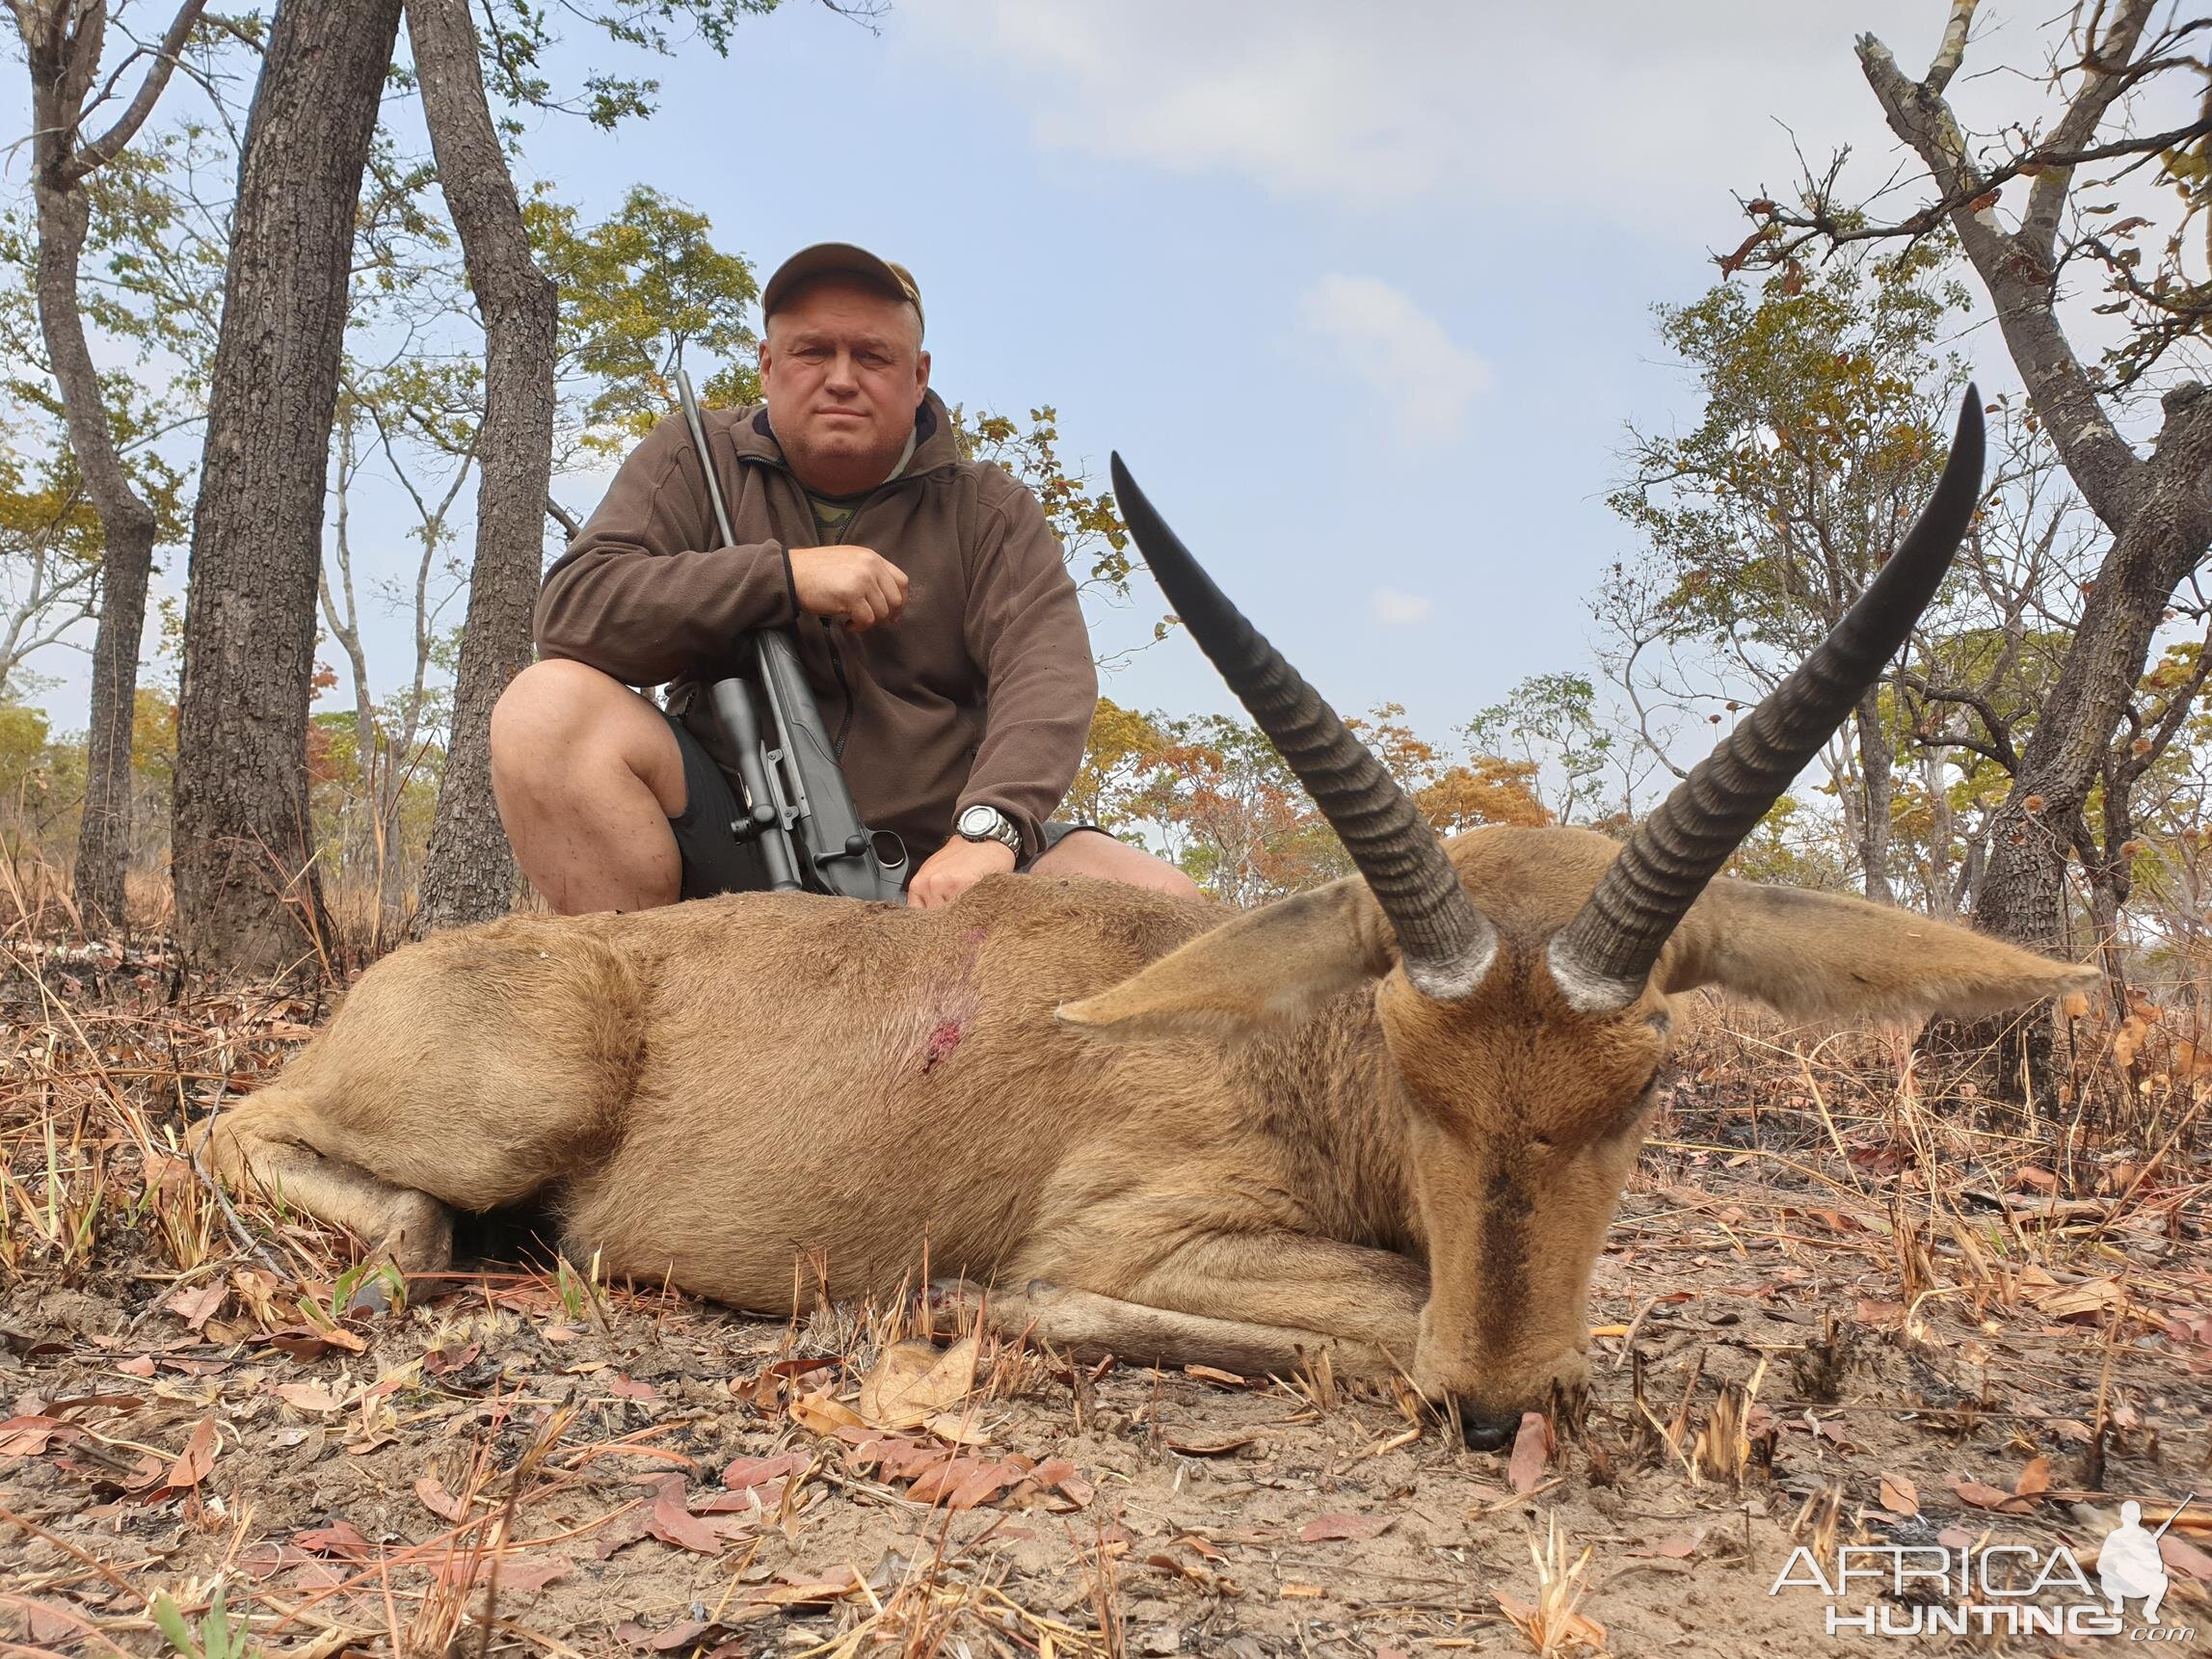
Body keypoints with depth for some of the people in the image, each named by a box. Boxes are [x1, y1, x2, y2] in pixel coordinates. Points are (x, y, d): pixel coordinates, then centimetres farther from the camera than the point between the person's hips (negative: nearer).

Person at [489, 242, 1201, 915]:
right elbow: (570, 609, -9)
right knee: (550, 704, -24)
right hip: (734, 855, 0)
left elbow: (1048, 672, -12)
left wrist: (987, 829, -31)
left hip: (933, 865, 0)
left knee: (1162, 903, -23)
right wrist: (786, 575, -18)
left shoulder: (988, 509, 6)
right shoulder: (697, 462, 6)